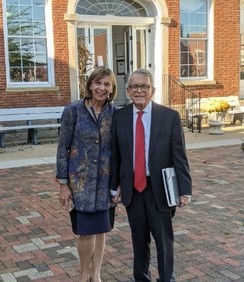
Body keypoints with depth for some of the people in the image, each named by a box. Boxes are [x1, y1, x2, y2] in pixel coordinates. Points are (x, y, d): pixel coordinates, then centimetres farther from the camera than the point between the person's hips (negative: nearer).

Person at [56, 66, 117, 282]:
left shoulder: (115, 112, 0)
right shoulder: (73, 110, -9)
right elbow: (63, 148, -6)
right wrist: (63, 184, -7)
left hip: (106, 179, 3)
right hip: (81, 178, -3)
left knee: (101, 229, 11)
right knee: (87, 230, 0)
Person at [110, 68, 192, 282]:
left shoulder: (170, 116, -6)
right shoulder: (119, 117, 0)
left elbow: (179, 156, -7)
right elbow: (115, 155, 5)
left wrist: (185, 190, -11)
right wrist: (114, 186, 5)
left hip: (159, 188, -2)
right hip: (132, 189, 2)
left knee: (164, 239, 9)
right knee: (139, 239, 16)